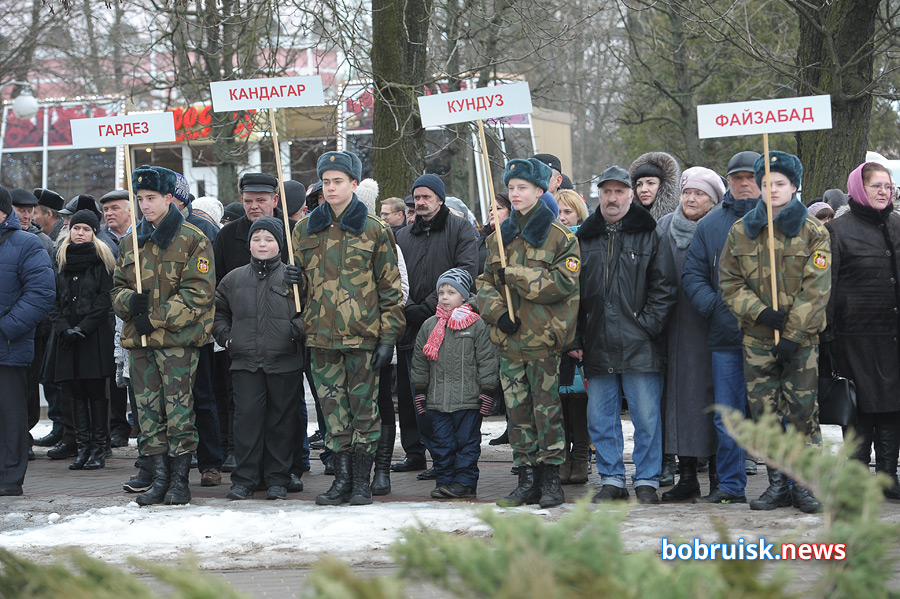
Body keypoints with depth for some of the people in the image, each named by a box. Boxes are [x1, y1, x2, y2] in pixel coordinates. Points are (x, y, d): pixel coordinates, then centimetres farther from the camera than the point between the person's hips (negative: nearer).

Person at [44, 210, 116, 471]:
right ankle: (83, 447, 6)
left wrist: (82, 328, -12)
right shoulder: (61, 260, 13)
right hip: (67, 335, 4)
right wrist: (64, 328, -5)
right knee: (76, 391, 3)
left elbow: (105, 299, -5)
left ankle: (98, 448, 1)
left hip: (96, 335, -4)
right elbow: (53, 299, 10)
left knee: (95, 391, -3)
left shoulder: (102, 260, 1)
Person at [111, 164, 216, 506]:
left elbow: (199, 292, -10)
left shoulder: (192, 240, -3)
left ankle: (180, 479, 1)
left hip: (178, 339, -6)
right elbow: (118, 286, 20)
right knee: (148, 410, 5)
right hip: (139, 339, 6)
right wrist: (129, 301, -6)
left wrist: (156, 318, -14)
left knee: (178, 410, -5)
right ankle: (160, 477, 10)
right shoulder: (131, 242, 16)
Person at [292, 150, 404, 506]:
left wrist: (388, 337, -4)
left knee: (364, 406, 1)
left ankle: (362, 482, 8)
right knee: (333, 407, 4)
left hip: (363, 333, -3)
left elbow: (390, 287, 1)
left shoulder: (374, 230, 0)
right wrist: (297, 318, 10)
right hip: (322, 334, 3)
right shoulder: (305, 230, 9)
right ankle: (342, 479, 10)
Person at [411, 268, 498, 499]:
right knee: (441, 442, 6)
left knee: (467, 441, 1)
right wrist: (420, 390, 13)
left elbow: (486, 360, -3)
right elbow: (420, 361, 16)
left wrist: (487, 391, -6)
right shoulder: (429, 326, 9)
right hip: (438, 399, 4)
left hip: (468, 399, -4)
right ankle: (444, 480, 14)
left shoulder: (477, 325, -3)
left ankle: (465, 481, 7)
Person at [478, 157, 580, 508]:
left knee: (547, 410, -2)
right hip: (508, 337, 5)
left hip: (543, 337, -5)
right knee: (517, 410, 6)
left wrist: (515, 275, -16)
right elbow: (484, 282, 12)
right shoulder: (500, 236, 13)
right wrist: (497, 311, -7)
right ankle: (527, 479, 12)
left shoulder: (560, 238, -3)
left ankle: (550, 480, 5)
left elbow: (563, 283, -14)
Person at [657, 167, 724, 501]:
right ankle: (687, 476, 4)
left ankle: (718, 474, 5)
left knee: (711, 395, -3)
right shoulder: (665, 229, 11)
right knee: (679, 395, 0)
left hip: (709, 330, -3)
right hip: (676, 331, 3)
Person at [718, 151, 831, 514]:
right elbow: (729, 283, 7)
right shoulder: (741, 232, 8)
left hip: (802, 338, -3)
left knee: (803, 410, -4)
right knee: (764, 412, 2)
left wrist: (792, 335, -13)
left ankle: (805, 484, 5)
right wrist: (759, 312, -10)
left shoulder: (813, 231, 0)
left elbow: (815, 289, -6)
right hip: (757, 337, 3)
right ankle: (777, 485, 11)